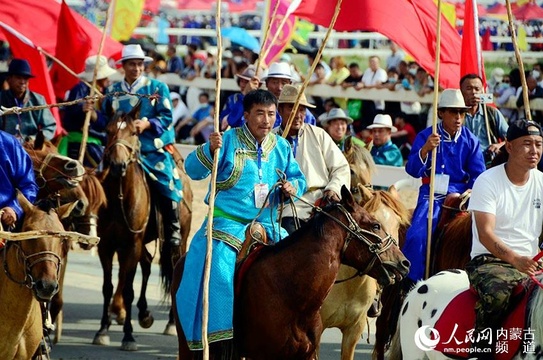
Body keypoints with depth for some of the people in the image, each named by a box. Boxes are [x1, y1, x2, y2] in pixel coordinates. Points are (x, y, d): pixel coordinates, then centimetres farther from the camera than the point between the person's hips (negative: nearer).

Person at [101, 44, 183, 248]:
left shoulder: (157, 88, 4)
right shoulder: (113, 92, 12)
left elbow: (166, 117, -4)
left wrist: (147, 124, -19)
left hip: (155, 150, -3)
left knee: (166, 187, -12)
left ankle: (173, 231, 2)